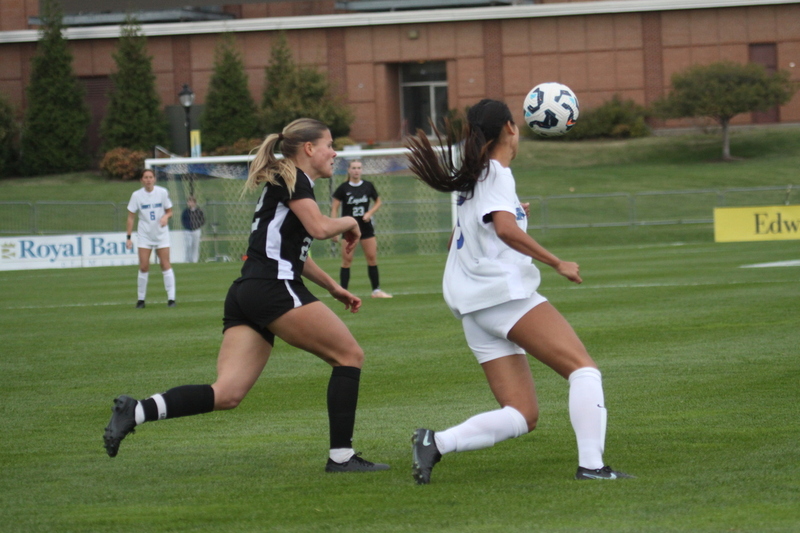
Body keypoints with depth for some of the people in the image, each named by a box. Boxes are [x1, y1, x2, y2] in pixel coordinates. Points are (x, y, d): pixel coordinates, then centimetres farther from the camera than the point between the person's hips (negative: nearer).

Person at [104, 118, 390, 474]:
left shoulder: (285, 182, 27)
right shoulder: (292, 178, -2)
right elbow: (319, 227, -17)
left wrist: (334, 288, 36)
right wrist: (349, 222, 3)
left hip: (246, 294, 9)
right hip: (274, 290, -9)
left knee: (226, 394, -4)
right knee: (349, 355, 1)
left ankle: (135, 412, -18)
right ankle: (341, 456, -2)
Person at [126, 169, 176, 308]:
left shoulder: (162, 192, -3)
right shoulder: (136, 195, -4)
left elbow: (169, 211, 6)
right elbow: (131, 217, 1)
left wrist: (166, 217, -18)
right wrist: (128, 237, -4)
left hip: (161, 233, 0)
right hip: (144, 235, 0)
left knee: (165, 265, -5)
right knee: (143, 267, -5)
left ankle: (171, 298, -4)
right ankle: (141, 299, 5)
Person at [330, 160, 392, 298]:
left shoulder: (368, 186, 1)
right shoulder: (343, 188, -6)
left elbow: (378, 202, 14)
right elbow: (334, 209, -4)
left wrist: (370, 213, -5)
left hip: (366, 226, 3)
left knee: (372, 258, 2)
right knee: (347, 260, -4)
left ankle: (376, 290, 10)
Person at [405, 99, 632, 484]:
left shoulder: (474, 178, 22)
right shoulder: (496, 174, -5)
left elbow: (457, 240, 34)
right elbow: (506, 230, -21)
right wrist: (558, 264, -16)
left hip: (474, 309, 9)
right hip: (504, 293, -9)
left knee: (522, 417, 2)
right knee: (584, 369, -12)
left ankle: (435, 442, -10)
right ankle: (590, 464, -24)